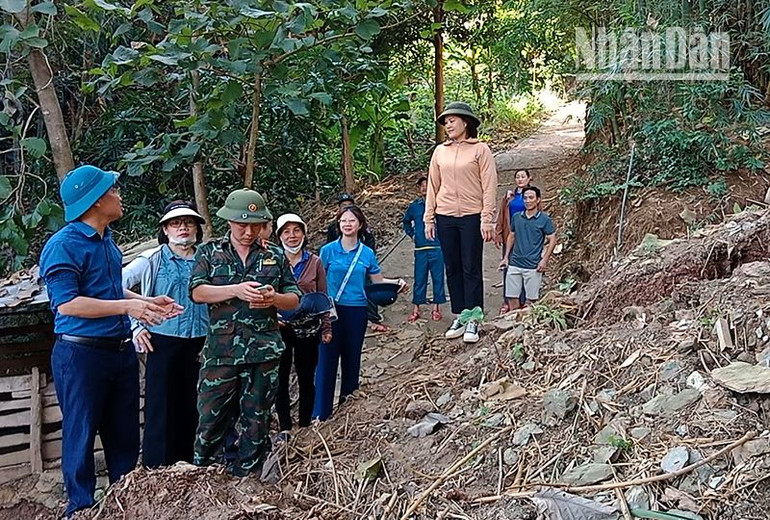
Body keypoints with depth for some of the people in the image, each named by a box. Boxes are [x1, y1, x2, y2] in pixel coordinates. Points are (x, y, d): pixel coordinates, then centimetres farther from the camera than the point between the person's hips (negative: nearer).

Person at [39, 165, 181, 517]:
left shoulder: (106, 240, 11)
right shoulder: (63, 245, -14)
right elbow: (66, 304, -21)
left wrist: (148, 302, 11)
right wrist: (128, 306, -22)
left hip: (121, 351, 8)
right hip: (81, 353, -8)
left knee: (124, 434, 16)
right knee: (81, 436, 6)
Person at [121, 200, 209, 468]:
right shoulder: (151, 260, 0)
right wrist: (135, 326, -5)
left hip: (199, 344, 3)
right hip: (163, 343, -3)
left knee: (193, 407, 9)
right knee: (161, 408, 1)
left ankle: (188, 465, 23)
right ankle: (157, 471, 13)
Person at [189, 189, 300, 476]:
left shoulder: (275, 255, 9)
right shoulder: (209, 252, 7)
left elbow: (294, 299, 10)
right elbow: (197, 292, -6)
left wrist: (274, 299, -12)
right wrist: (236, 290, -20)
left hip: (264, 352, 1)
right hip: (220, 350, -1)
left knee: (256, 420, 9)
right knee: (211, 417, 5)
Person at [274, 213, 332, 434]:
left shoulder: (314, 262, 3)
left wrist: (326, 328, 4)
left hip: (308, 327, 1)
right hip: (280, 327, -1)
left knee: (306, 379, 9)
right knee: (280, 378, 5)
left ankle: (305, 426, 22)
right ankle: (285, 427, 18)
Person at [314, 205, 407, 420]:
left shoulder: (367, 253, 4)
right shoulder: (328, 250, -1)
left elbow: (378, 280, 10)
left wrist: (397, 283, -7)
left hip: (357, 310, 2)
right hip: (332, 309, -2)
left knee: (352, 357, 10)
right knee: (327, 358, -2)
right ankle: (321, 412, 5)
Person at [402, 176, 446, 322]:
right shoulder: (414, 205, 9)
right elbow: (406, 221, 26)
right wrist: (412, 234, 15)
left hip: (437, 248, -2)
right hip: (420, 248, 2)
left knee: (438, 278, 4)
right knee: (419, 279, 5)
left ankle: (436, 308, 14)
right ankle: (416, 309, 12)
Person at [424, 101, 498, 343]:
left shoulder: (480, 150, -2)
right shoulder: (440, 151, 9)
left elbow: (489, 186, -6)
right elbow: (433, 187, 11)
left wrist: (487, 219, -12)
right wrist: (429, 219, 7)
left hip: (471, 217, -4)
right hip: (445, 217, 4)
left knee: (471, 270, 0)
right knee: (452, 269, 8)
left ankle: (473, 321, 8)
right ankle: (459, 317, 18)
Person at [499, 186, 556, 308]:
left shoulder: (544, 219, -3)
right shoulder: (516, 217, 8)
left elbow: (552, 240, -1)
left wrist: (544, 260, -9)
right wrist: (506, 257, 12)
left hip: (533, 266, -4)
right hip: (515, 264, 4)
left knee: (531, 299, 2)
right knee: (512, 297, 4)